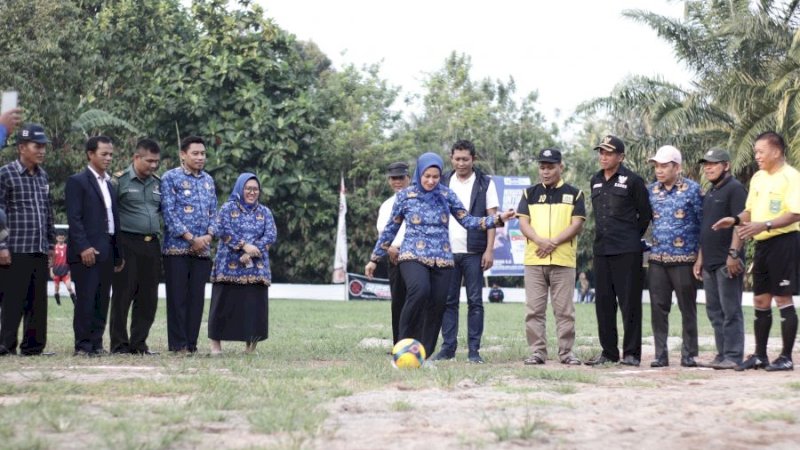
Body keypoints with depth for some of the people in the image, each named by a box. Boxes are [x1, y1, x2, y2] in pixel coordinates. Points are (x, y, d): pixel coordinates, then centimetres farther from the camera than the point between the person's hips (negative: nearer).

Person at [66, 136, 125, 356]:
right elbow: (74, 218, -10)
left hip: (107, 252, 7)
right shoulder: (77, 181, -2)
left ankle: (96, 344, 10)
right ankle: (83, 346, -5)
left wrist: (118, 253, 15)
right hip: (86, 252, -7)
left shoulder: (109, 185, 21)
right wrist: (83, 247, -19)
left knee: (102, 301, 6)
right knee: (86, 299, -7)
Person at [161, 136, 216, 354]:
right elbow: (169, 213, -9)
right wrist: (191, 239, -13)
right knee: (177, 297, -3)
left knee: (197, 297, 5)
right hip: (177, 247, -5)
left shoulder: (208, 180, 15)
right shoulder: (171, 178, -2)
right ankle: (178, 344, 0)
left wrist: (208, 236, -4)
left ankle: (191, 343, 10)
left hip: (202, 249, 5)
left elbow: (213, 212, 15)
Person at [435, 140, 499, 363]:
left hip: (474, 252, -3)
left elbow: (491, 217, -1)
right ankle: (448, 347, 6)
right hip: (447, 251, 3)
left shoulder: (485, 184, 3)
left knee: (475, 301, -1)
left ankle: (474, 350, 1)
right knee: (448, 301, 3)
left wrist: (489, 250, -9)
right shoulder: (443, 183, 11)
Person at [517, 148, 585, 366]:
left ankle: (566, 352, 5)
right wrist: (541, 241, -15)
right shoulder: (530, 193, 13)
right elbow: (523, 223, 4)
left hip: (563, 260, -2)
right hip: (534, 259, 2)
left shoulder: (574, 194, 8)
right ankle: (537, 352, 5)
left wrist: (554, 243, -14)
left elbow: (577, 224, -1)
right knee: (534, 309, 1)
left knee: (564, 309, 0)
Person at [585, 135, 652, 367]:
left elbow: (645, 214, 0)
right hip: (601, 250, 6)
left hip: (626, 252, -6)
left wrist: (632, 237, 5)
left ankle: (631, 353, 0)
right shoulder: (596, 181, 15)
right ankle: (608, 352, 14)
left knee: (630, 302, -4)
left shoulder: (632, 180, -4)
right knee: (603, 302, 7)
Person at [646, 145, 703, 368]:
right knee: (658, 308, 2)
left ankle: (689, 355, 8)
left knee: (687, 308, 2)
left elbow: (703, 222, -1)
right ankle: (660, 354, 7)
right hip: (657, 258, 4)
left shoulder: (692, 189, -2)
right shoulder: (651, 190, 9)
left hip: (684, 258, -4)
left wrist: (702, 253, -5)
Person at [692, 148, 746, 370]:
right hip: (710, 262, 9)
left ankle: (733, 356, -5)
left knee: (730, 310, -7)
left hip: (727, 262, -9)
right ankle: (722, 354, 16)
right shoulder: (710, 193, 20)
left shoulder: (735, 189, -7)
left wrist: (733, 254, -22)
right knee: (714, 311, 11)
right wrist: (700, 258, 21)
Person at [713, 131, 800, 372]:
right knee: (760, 300, 10)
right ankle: (760, 356, 18)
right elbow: (750, 210, 20)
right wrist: (735, 220, 1)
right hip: (762, 244, 8)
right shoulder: (758, 178, 13)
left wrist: (765, 225, -27)